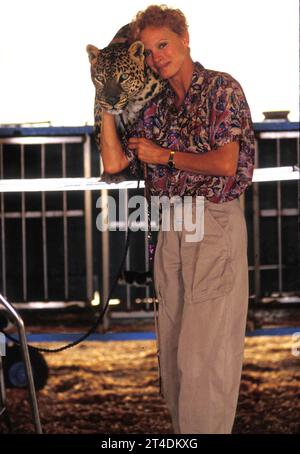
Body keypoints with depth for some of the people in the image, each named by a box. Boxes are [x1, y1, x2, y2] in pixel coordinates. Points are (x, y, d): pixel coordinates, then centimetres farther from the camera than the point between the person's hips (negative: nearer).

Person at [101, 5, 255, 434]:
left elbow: (225, 163, -13)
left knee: (204, 350, -7)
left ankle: (206, 429, -3)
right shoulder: (156, 106, 13)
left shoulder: (222, 88, -4)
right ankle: (183, 432, 15)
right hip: (171, 231, 7)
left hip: (215, 225, -7)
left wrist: (163, 156, -4)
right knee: (173, 347, 8)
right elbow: (114, 163, 7)